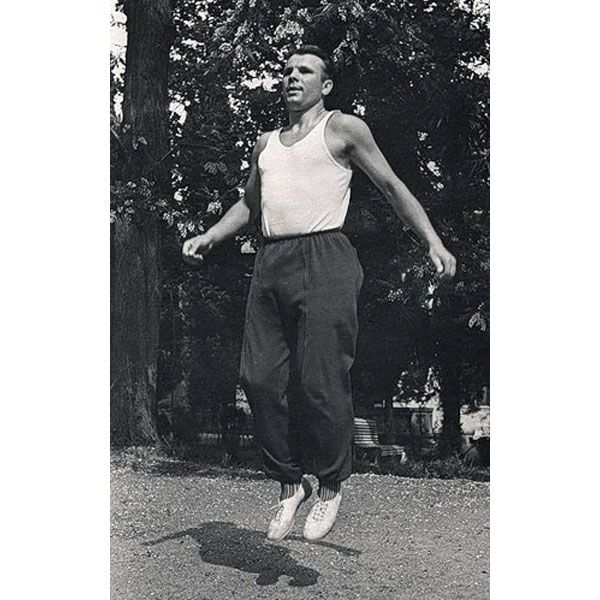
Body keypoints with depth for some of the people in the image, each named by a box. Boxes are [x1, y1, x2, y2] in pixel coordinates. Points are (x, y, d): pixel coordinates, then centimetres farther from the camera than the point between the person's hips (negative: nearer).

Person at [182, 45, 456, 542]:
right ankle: (290, 485, 13)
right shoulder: (266, 143, 23)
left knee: (319, 383, -10)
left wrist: (433, 241, -2)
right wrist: (209, 237, 18)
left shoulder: (344, 129, 7)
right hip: (271, 264, 6)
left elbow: (392, 187, 7)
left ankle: (331, 485, 10)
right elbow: (249, 205, 33)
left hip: (324, 261, -6)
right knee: (261, 379, -1)